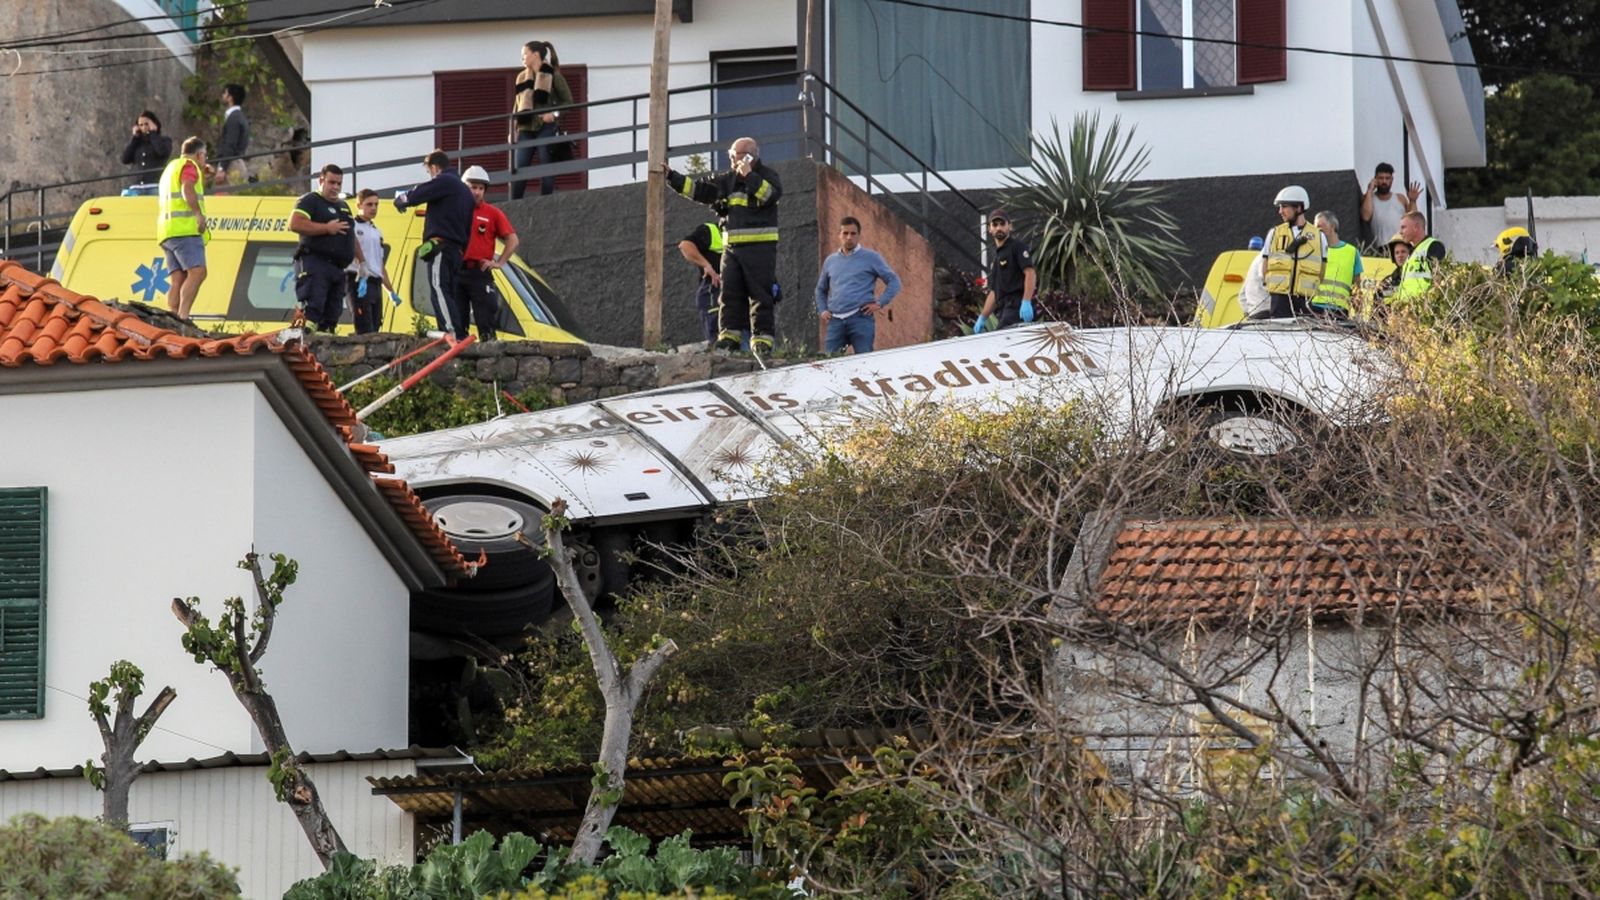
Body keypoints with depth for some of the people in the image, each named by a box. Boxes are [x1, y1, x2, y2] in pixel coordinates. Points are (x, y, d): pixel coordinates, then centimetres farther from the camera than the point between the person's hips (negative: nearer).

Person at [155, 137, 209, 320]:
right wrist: (199, 214, -23)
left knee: (178, 279, 0)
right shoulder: (189, 166, 3)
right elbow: (188, 190, -16)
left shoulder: (170, 168, 32)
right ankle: (183, 316, -34)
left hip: (167, 230, 10)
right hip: (185, 228, -10)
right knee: (197, 272, -20)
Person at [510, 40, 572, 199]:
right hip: (526, 129, 5)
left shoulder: (552, 75, 0)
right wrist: (513, 130, 12)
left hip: (545, 127, -5)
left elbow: (567, 100, 1)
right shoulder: (522, 78, 15)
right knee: (518, 171, -2)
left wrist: (554, 113, -16)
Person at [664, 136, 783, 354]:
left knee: (761, 294, -6)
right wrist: (672, 177, 12)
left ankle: (762, 338, -6)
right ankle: (729, 335, 3)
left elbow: (772, 194, -21)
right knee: (730, 292, 1)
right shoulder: (729, 179, 15)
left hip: (760, 247, -6)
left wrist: (749, 176, -20)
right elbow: (698, 189, 17)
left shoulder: (766, 175, -1)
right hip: (733, 246, 6)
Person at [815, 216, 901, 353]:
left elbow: (894, 281, 5)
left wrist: (880, 303, -5)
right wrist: (822, 310, 15)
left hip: (861, 318, -4)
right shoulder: (830, 261, 18)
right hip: (835, 321, 4)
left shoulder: (871, 257, 5)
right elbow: (821, 289, 31)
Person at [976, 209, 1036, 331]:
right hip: (1005, 310, 8)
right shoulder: (995, 257, 27)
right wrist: (982, 318, 22)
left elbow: (1030, 273, -11)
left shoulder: (1017, 246, 2)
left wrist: (1026, 302, -23)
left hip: (1017, 306, -8)